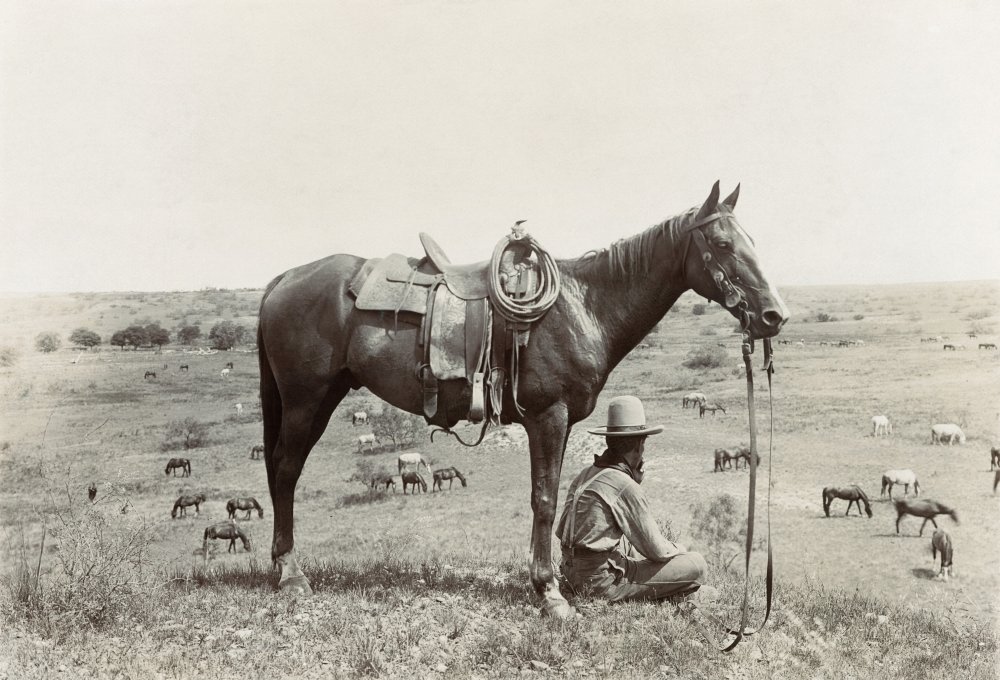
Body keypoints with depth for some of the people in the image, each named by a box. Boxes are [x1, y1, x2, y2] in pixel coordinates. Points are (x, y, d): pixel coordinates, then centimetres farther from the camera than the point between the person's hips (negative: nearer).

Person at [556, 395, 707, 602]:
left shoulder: (585, 475, 7)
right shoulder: (626, 487, -19)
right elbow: (656, 550, -12)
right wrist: (678, 549, 10)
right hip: (603, 581, -9)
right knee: (696, 565, -7)